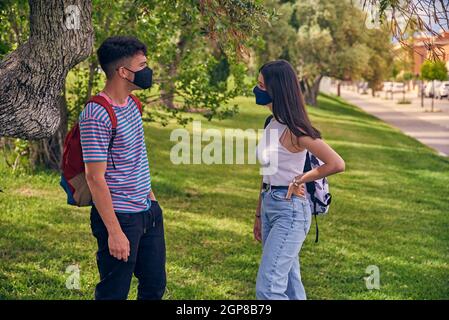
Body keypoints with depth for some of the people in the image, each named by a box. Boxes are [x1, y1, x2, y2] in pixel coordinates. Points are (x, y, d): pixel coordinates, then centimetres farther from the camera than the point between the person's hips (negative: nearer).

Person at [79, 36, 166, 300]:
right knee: (114, 293, 3)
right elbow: (95, 178, -20)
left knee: (155, 286, 16)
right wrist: (114, 232, -21)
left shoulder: (132, 104, 7)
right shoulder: (96, 115, -20)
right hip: (120, 217, -9)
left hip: (148, 211, 9)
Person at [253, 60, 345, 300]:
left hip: (290, 210, -9)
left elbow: (337, 164, -23)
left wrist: (300, 180, -12)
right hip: (270, 206, 9)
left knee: (267, 289, -10)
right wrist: (259, 215, 19)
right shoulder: (272, 124, 9)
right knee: (290, 286, 15)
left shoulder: (294, 130, -17)